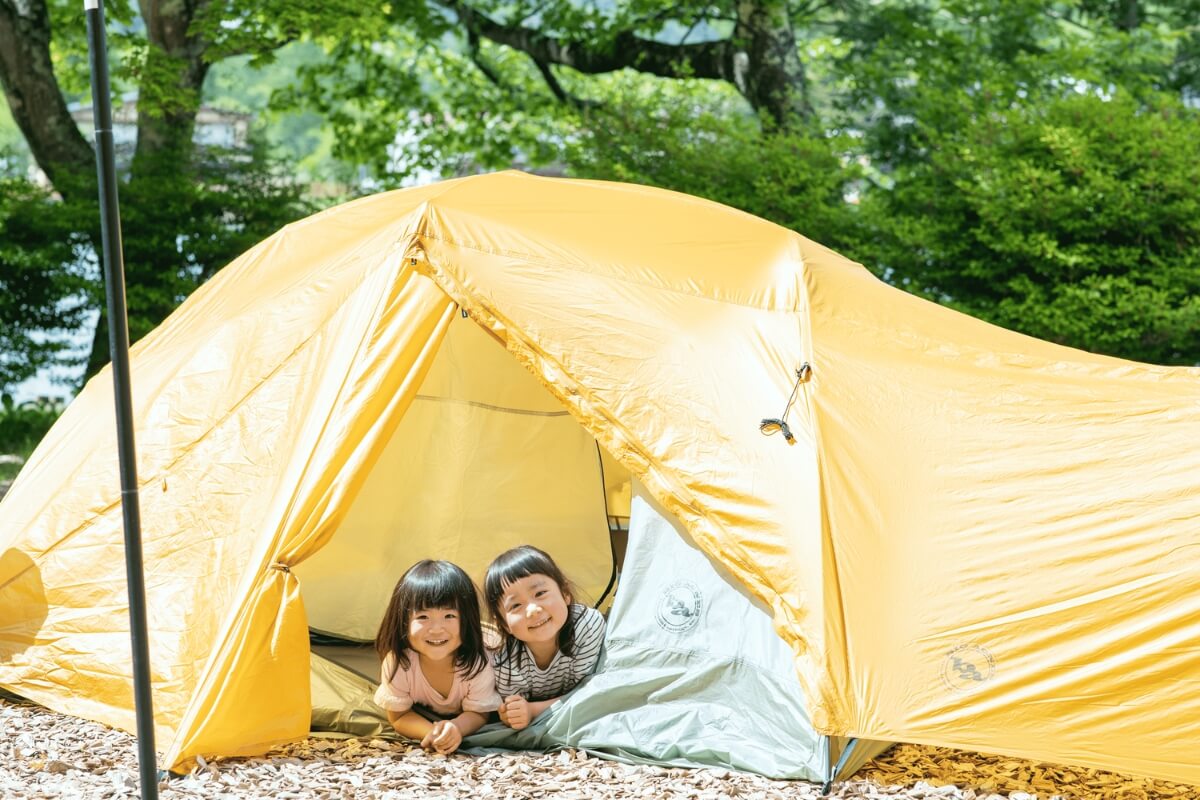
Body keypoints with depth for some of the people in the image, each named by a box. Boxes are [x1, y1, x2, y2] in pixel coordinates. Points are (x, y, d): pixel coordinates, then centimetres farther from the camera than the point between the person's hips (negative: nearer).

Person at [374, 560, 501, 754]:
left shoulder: (477, 664, -37)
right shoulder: (397, 664, -36)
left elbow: (478, 713, -24)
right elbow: (399, 716, -25)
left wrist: (455, 727, -50)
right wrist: (433, 732, -47)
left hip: (461, 718, -1)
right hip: (418, 714, 1)